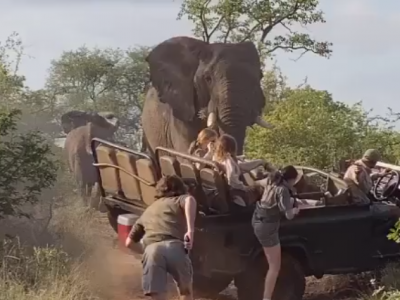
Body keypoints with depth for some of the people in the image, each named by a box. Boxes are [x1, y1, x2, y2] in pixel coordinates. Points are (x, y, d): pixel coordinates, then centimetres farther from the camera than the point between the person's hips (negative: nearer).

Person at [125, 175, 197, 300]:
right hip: (174, 247, -2)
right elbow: (190, 200, -1)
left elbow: (129, 242, 41)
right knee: (185, 290, 24)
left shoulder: (148, 211, 38)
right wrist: (191, 230, -6)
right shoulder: (179, 200, 27)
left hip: (151, 250, 2)